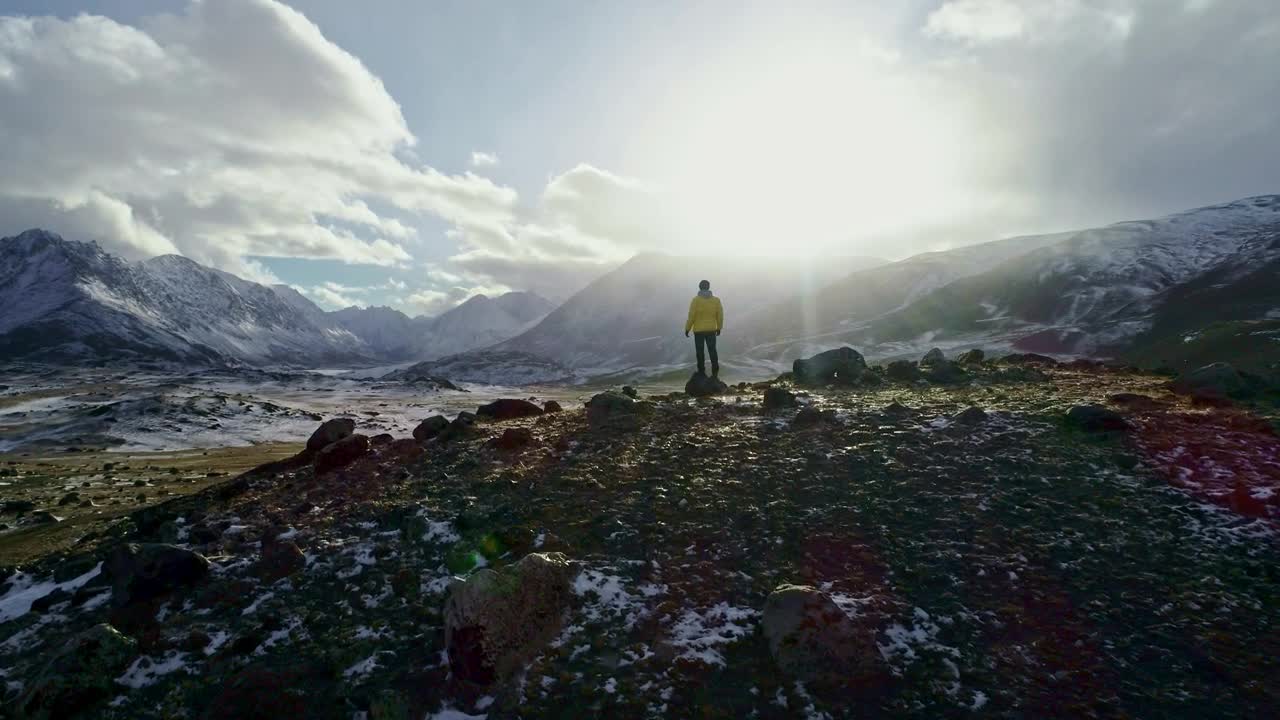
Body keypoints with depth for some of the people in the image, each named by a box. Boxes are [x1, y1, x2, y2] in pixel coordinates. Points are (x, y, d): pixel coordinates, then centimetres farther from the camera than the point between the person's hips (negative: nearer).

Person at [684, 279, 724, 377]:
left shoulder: (696, 300, -9)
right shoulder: (716, 300, 1)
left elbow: (691, 316, -11)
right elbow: (720, 316, 4)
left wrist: (687, 329, -1)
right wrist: (719, 328, 16)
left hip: (699, 330, -3)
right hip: (711, 330, 3)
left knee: (700, 352, 6)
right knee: (712, 351, 10)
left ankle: (702, 372, 9)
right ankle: (715, 371, 7)